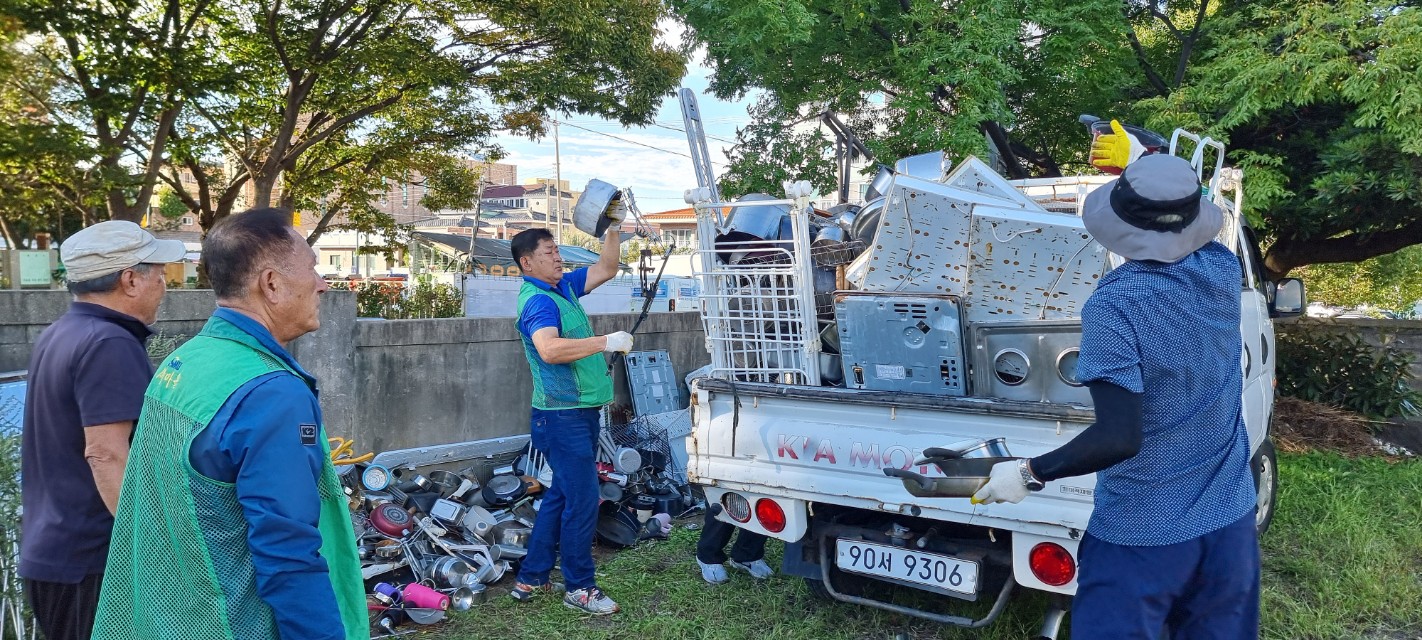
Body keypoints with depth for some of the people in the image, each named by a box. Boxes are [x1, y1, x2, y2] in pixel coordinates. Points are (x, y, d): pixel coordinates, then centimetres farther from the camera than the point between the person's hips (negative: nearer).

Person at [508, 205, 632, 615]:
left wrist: (614, 227, 9)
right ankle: (580, 588, 10)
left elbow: (607, 269, 22)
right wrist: (606, 342, -31)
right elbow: (550, 349, -35)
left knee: (561, 496, 16)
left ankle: (532, 578, 26)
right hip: (564, 417, -10)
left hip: (580, 413, 10)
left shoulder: (564, 287, 12)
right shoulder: (537, 301, -17)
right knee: (583, 501, -3)